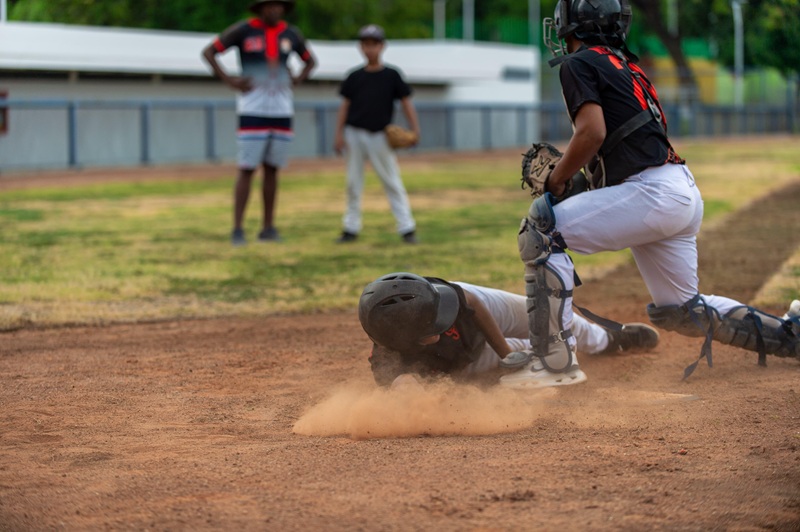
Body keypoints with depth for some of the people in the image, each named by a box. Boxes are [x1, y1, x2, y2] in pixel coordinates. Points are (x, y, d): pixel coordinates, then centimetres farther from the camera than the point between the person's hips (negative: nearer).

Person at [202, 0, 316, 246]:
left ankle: (268, 227, 12)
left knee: (272, 169, 6)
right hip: (252, 112, -4)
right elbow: (208, 52, -2)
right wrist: (229, 80, -10)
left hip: (282, 112, 4)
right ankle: (237, 229, -6)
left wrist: (297, 80, 6)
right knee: (247, 169, -8)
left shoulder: (291, 34, 7)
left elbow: (310, 61, 24)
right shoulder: (243, 30, -6)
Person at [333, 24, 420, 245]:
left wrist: (414, 129, -11)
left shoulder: (392, 76, 2)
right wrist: (339, 134, 0)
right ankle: (351, 228, 12)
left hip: (379, 136, -2)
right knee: (353, 183, 6)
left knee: (392, 182, -2)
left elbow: (406, 102, 0)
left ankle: (406, 228, 0)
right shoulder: (354, 77, 8)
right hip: (354, 135, 2)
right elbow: (345, 105, 9)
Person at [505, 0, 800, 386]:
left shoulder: (580, 63, -2)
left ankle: (552, 355, -16)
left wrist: (555, 182, -2)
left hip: (652, 192, -10)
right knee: (679, 311, 20)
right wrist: (565, 168, 21)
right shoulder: (628, 66, 26)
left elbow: (593, 132, -15)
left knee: (539, 231, -11)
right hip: (684, 194, 10)